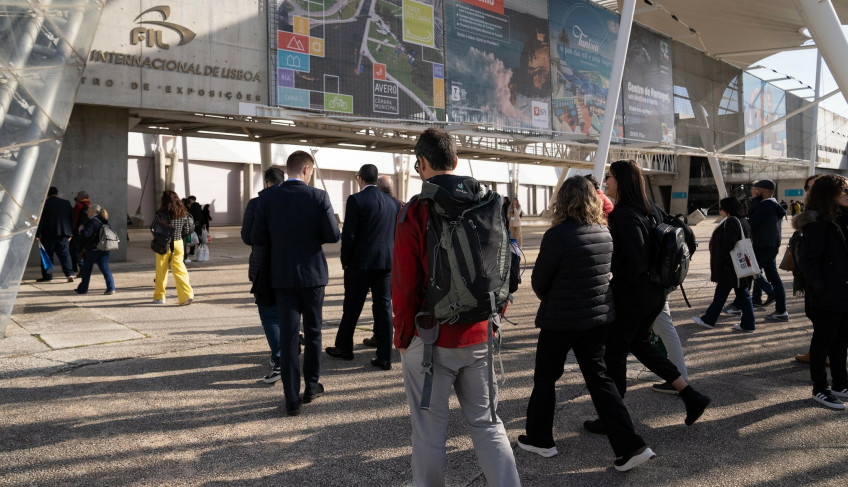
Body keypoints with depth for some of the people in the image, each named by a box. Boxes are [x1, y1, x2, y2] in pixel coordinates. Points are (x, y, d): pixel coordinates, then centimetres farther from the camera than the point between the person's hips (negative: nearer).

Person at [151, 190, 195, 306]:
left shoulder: (160, 214, -11)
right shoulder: (183, 214, -1)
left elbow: (152, 228, -4)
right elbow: (187, 230, 5)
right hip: (178, 244, 3)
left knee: (161, 271, 11)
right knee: (179, 270, 3)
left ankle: (159, 296, 21)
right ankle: (187, 295, -12)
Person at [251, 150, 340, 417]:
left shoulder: (267, 197, -5)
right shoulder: (319, 196, -10)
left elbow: (257, 238, -4)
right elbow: (332, 235, -11)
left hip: (282, 276, 1)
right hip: (312, 274, -1)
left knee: (288, 336, 4)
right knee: (313, 331, 17)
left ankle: (292, 399, 5)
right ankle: (312, 385, 27)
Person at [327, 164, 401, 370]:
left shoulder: (356, 200, -9)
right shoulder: (393, 202, 7)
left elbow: (348, 235, -12)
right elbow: (397, 235, 8)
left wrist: (345, 261, -1)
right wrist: (392, 258, 15)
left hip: (360, 262, -4)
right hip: (386, 262, 4)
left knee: (352, 307, 11)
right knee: (384, 308, 5)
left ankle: (344, 347, 25)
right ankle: (385, 357, 5)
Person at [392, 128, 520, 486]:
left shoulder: (414, 212, -12)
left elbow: (404, 285, -11)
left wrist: (402, 337, 1)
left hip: (431, 339, -4)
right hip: (480, 336, 5)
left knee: (429, 432, 10)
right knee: (487, 423, 15)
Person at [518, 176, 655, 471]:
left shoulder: (558, 235, -18)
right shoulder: (604, 232, 2)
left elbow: (539, 282, -10)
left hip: (561, 320, -6)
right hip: (599, 317, 6)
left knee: (545, 378, 13)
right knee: (599, 378, 12)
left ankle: (540, 439, 25)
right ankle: (630, 446, 8)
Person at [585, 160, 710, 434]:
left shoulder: (624, 215, -20)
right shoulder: (646, 211, 9)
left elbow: (636, 261, -24)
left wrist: (617, 285, -11)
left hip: (630, 295, -9)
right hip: (654, 293, 9)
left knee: (614, 353, 4)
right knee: (640, 344, 23)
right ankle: (691, 397, 22)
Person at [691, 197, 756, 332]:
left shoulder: (730, 222, -17)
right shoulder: (744, 221, 12)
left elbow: (728, 245, -24)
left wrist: (722, 264, -15)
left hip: (730, 267, -9)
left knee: (721, 293, 2)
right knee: (743, 294, 10)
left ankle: (708, 320, 13)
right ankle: (748, 324, 12)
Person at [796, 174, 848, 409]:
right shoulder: (818, 223, -15)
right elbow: (808, 260, -18)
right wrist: (818, 289, -21)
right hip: (827, 297, -8)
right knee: (823, 341, 3)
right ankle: (819, 390, 15)